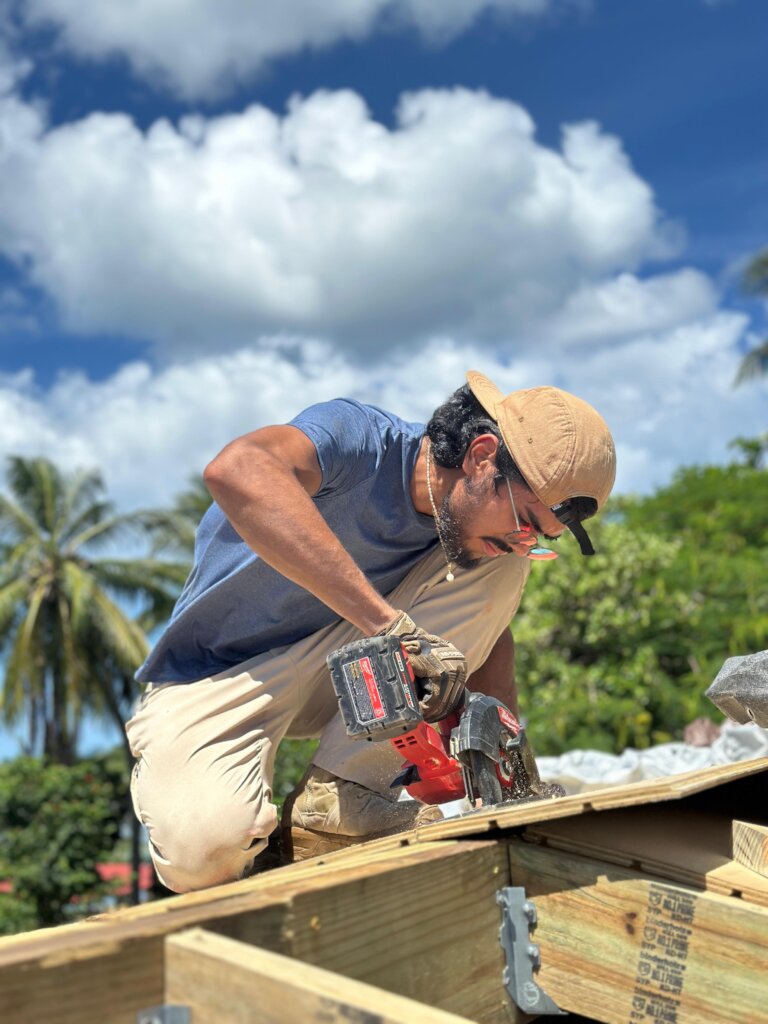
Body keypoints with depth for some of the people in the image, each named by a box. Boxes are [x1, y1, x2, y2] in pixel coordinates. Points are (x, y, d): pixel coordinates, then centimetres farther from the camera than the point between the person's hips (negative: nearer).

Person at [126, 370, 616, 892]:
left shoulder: (481, 523, -6)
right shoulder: (360, 438, -27)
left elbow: (487, 631, 7)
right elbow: (236, 470, -48)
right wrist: (391, 622, -52)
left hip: (332, 669, 6)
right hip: (213, 675, -6)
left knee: (501, 570, -14)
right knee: (204, 848, -35)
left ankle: (334, 801, -14)